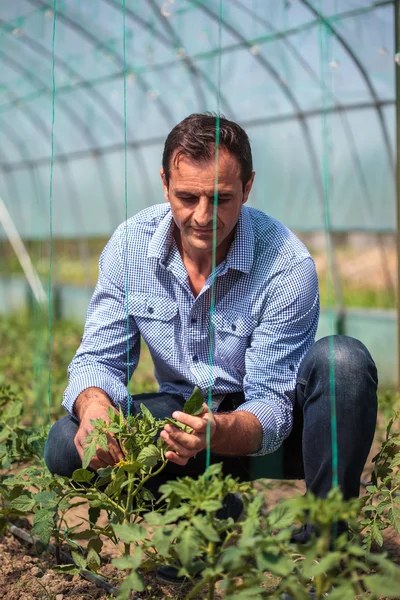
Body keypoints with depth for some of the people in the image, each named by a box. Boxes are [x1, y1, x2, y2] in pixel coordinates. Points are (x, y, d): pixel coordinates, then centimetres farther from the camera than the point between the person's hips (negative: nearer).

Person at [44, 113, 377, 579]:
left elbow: (271, 405, -23)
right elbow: (99, 359, -9)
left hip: (268, 430, -3)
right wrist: (94, 407, -34)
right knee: (67, 445, -21)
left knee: (343, 360, -32)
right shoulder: (130, 244, -12)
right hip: (184, 416, 3)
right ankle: (229, 516, -11)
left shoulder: (286, 264, -24)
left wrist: (218, 433, -47)